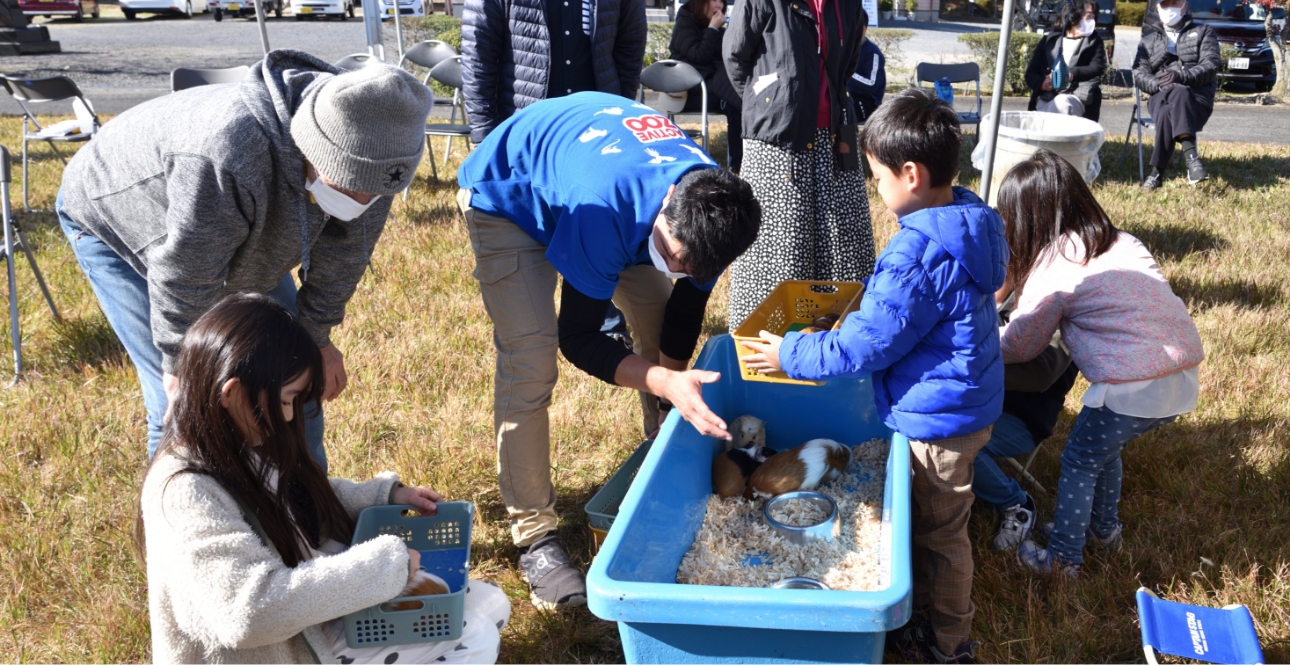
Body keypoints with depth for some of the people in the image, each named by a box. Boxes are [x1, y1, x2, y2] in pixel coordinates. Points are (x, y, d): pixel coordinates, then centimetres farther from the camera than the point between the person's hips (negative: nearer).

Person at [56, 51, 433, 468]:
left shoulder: (365, 146, -27)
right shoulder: (227, 155, -47)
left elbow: (345, 247, -11)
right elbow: (183, 279, -33)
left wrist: (316, 335, -3)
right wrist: (181, 366, -18)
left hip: (242, 241, 6)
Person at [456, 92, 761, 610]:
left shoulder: (710, 204, -26)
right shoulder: (604, 212, -45)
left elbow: (688, 303, -10)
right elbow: (578, 339, -36)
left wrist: (674, 383, -9)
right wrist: (666, 382, -48)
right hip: (506, 194, -6)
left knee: (663, 333, 2)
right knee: (529, 363, -18)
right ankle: (533, 536, -8)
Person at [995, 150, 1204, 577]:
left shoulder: (1053, 269, -9)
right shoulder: (1120, 243, 12)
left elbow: (1020, 346, 1)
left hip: (1134, 390, -8)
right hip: (1185, 377, 8)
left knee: (1079, 463, 12)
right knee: (1104, 449, 28)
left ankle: (1063, 557, 21)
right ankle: (1105, 528, 44)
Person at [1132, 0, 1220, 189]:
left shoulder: (1203, 32, 19)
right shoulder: (1149, 39, 25)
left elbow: (1212, 64, 2)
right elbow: (1139, 74, 10)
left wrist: (1182, 76, -17)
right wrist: (1157, 84, -14)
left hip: (1197, 96, -1)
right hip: (1161, 96, 1)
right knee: (1167, 113, -38)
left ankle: (1158, 172, -45)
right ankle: (1191, 157, -47)